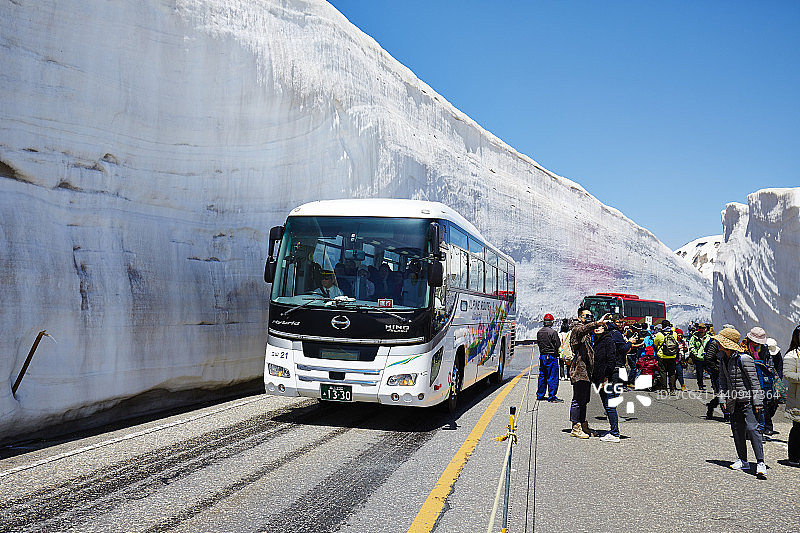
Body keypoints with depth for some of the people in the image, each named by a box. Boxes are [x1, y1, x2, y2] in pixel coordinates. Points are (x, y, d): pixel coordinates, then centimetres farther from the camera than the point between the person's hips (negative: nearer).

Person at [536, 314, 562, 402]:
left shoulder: (539, 332, 6)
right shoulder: (553, 332, -15)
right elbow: (558, 345, -12)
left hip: (542, 356, 7)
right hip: (551, 356, -7)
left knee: (542, 376, 15)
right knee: (552, 377, -2)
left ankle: (540, 395, 20)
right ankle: (552, 396, -1)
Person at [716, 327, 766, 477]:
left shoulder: (744, 359, -17)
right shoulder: (723, 359, 7)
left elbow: (754, 381, -15)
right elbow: (723, 380, 14)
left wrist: (757, 402, -16)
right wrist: (722, 399, 5)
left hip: (748, 401, -8)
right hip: (734, 401, 8)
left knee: (751, 428, -16)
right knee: (737, 430, 12)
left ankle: (760, 463, -17)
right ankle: (743, 461, 23)